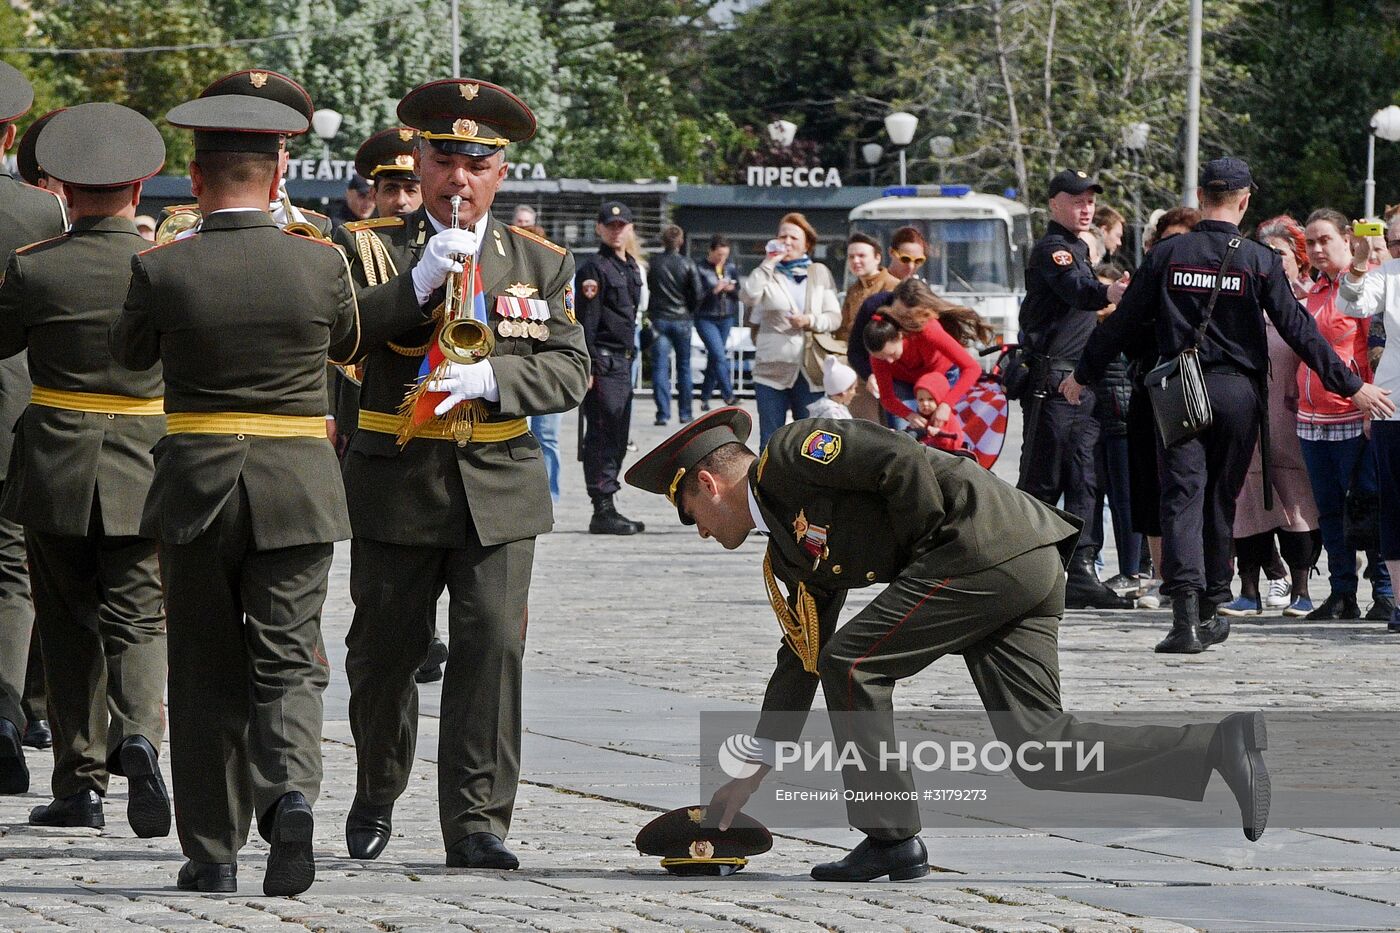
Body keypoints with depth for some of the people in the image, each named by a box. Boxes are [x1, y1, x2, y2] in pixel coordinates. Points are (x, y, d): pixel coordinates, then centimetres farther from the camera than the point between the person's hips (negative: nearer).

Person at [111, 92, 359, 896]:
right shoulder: (320, 264, -6)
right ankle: (292, 791, -24)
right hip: (298, 490, 0)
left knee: (207, 674, 10)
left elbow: (131, 352, 10)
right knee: (288, 661, 4)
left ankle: (213, 852, 12)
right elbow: (348, 343, 15)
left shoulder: (163, 270, -10)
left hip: (197, 490, 0)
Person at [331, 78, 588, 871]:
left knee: (493, 646, -11)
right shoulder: (369, 250, 4)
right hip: (396, 485, 0)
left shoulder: (541, 263, 8)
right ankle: (376, 799, 31)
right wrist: (417, 285, -24)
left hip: (499, 487, 0)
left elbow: (570, 370, 0)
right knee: (384, 651, 8)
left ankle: (477, 822, -10)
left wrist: (489, 378, -18)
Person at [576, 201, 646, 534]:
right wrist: (588, 366, -19)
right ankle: (603, 511, -9)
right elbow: (585, 321, -14)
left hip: (623, 361, 9)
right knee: (602, 435, -9)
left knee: (618, 438, 10)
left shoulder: (631, 268, 18)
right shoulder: (593, 268, -9)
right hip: (603, 362, -9)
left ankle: (607, 509, 14)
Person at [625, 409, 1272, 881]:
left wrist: (921, 551, -5)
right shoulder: (791, 552, 26)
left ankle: (891, 838, 1)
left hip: (987, 544, -10)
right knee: (1038, 748, 1)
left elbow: (900, 462, -14)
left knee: (852, 665, -3)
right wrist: (752, 776, 29)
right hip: (1031, 570, 10)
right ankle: (1216, 748, -8)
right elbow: (802, 657, 29)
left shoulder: (791, 454, -2)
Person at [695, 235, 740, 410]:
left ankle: (705, 397, 20)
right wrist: (714, 290, -24)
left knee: (714, 358, 10)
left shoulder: (731, 266, 6)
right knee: (719, 357, -15)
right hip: (706, 319, -5)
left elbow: (739, 290, 10)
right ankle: (728, 395, -16)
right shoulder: (701, 269, -9)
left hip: (726, 318, 5)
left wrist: (731, 288, -11)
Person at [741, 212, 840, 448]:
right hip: (773, 368, -1)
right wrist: (768, 263, -13)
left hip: (810, 372, 1)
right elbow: (749, 296, -14)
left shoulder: (819, 273, 10)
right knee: (770, 439, 1)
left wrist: (810, 321, -11)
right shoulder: (768, 274, 6)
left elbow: (834, 318, 7)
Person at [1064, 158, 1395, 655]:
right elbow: (1298, 329, -4)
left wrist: (1083, 373, 20)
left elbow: (1124, 320, 6)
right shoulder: (1258, 260, -3)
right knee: (1220, 501, 13)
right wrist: (1351, 386, 2)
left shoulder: (1168, 254, 1)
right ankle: (1210, 610, 21)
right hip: (1237, 391, 0)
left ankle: (1186, 610, -20)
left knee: (1182, 497, -5)